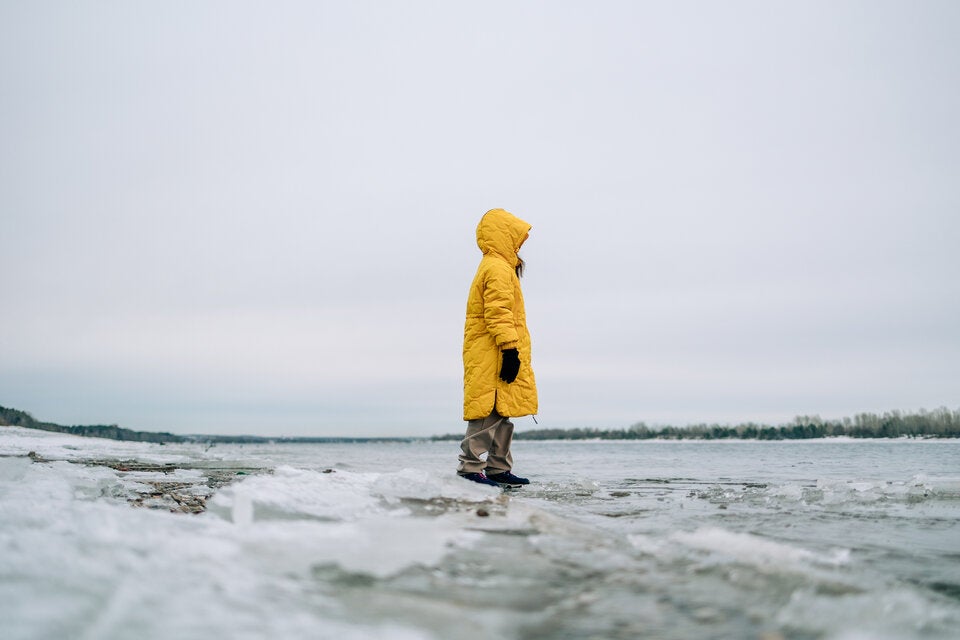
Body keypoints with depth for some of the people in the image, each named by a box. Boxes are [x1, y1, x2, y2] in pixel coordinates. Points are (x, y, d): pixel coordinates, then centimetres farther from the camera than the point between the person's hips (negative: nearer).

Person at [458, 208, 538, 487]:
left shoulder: (496, 267, 24)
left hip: (493, 356, 11)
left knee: (502, 412, 12)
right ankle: (470, 466, -10)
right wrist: (510, 349, -23)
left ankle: (498, 467, 17)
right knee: (489, 411, -11)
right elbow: (499, 314, -20)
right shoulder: (498, 269, -11)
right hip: (492, 356, -11)